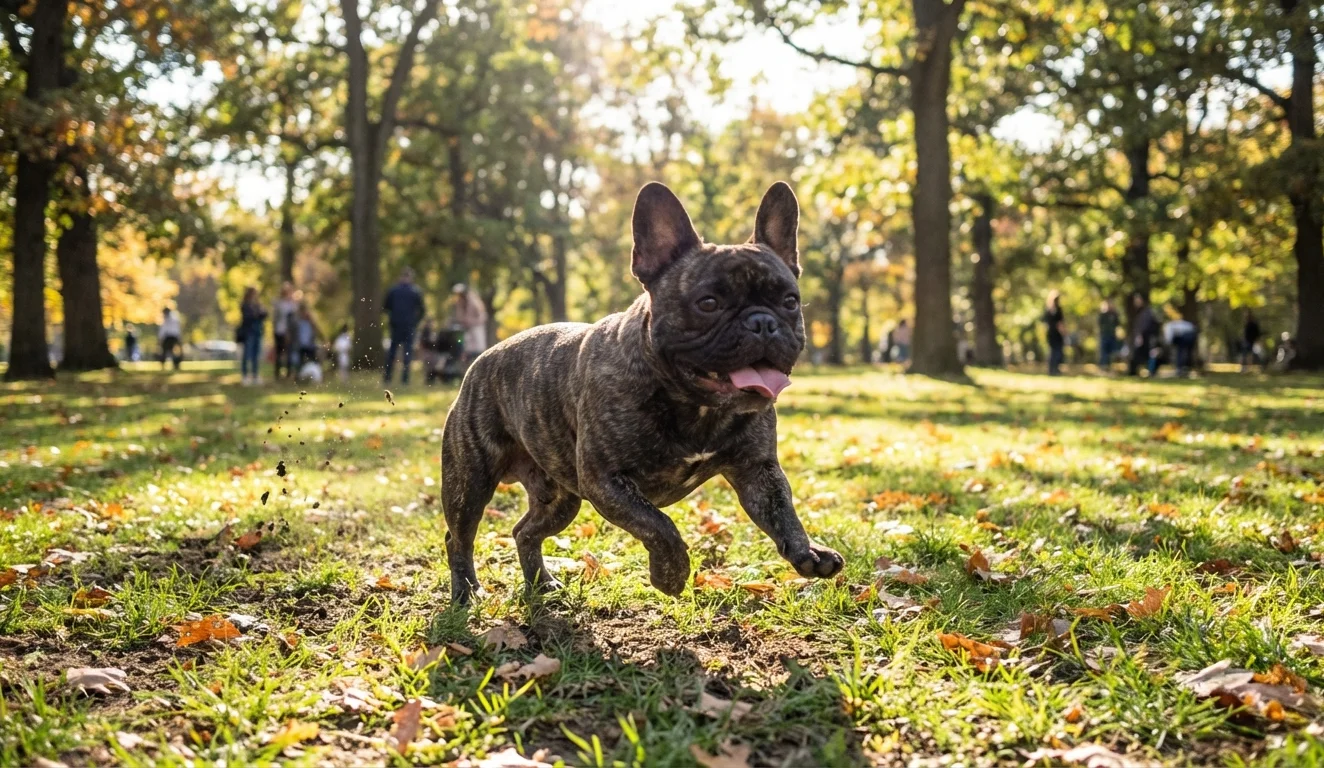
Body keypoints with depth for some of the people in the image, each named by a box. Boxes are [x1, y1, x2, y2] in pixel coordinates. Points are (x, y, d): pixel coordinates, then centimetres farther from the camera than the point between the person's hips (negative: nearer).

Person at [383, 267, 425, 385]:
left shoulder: (392, 290, 0)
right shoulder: (416, 291, -3)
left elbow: (385, 307, 3)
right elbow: (421, 309, -2)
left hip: (395, 323, 2)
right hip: (410, 325, -2)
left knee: (392, 349, 13)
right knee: (407, 350, 3)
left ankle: (387, 376, 13)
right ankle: (405, 378, -3)